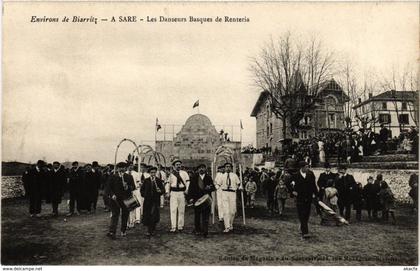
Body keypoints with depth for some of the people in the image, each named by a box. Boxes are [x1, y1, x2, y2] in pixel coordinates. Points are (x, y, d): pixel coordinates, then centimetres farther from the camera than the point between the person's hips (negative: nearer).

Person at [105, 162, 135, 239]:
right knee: (115, 215, -7)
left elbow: (133, 187, -1)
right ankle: (112, 232, -9)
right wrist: (112, 194, -15)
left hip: (126, 199, 2)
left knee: (125, 215, 9)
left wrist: (128, 187, -21)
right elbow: (108, 188, 0)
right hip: (115, 199, -2)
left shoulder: (129, 177, 5)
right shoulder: (113, 177, 3)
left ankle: (123, 231, 24)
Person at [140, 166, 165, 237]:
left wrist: (160, 191, -21)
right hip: (147, 201, 2)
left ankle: (152, 230, 7)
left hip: (155, 201, -2)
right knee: (147, 216, 4)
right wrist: (144, 195, 3)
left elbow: (163, 190, 0)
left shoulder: (159, 181, 2)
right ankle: (149, 230, 17)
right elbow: (142, 189, 16)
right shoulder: (146, 181, 7)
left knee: (154, 216, -7)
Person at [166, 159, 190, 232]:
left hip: (182, 193, 0)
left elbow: (188, 182, 2)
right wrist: (167, 192, 1)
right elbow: (168, 183, 12)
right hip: (173, 193, 0)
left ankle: (180, 226, 19)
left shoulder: (184, 173, 5)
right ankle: (173, 227, -2)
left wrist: (187, 190, -12)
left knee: (181, 210, 7)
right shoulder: (171, 174, 8)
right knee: (173, 210, -5)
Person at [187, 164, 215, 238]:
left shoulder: (208, 178, 8)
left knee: (205, 216, -4)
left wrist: (210, 188, -15)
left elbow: (213, 187, 8)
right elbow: (190, 188, 5)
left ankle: (205, 232, -2)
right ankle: (197, 230, 21)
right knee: (197, 216, 9)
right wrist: (190, 197, -4)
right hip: (196, 199, 1)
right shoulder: (194, 177, 7)